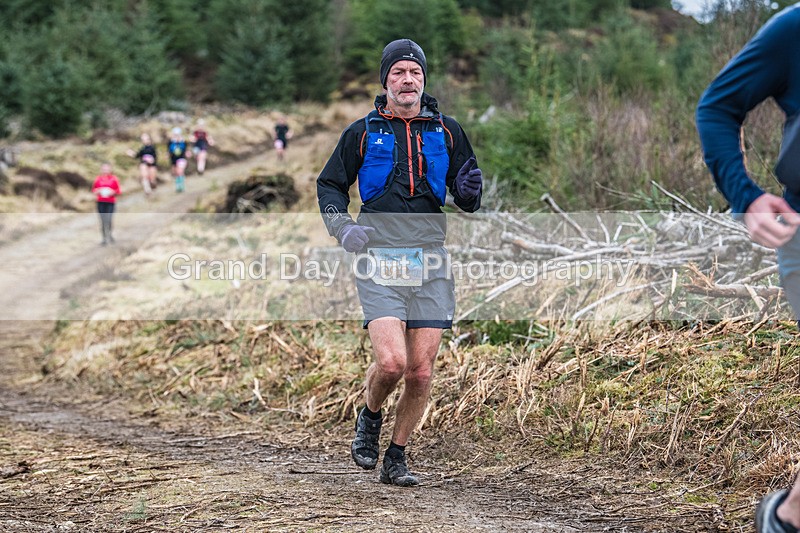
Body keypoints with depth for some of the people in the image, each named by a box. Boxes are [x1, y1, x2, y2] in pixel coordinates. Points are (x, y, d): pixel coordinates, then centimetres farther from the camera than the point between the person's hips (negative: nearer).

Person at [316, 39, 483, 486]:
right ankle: (370, 418, 14)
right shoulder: (363, 132, 5)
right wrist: (341, 225, -3)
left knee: (421, 372, 0)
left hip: (431, 263, 2)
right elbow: (330, 184, 15)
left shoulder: (447, 131, 9)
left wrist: (471, 192, -8)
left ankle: (397, 457, 18)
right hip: (380, 261, -2)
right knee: (391, 362, -18)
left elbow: (466, 199, 16)